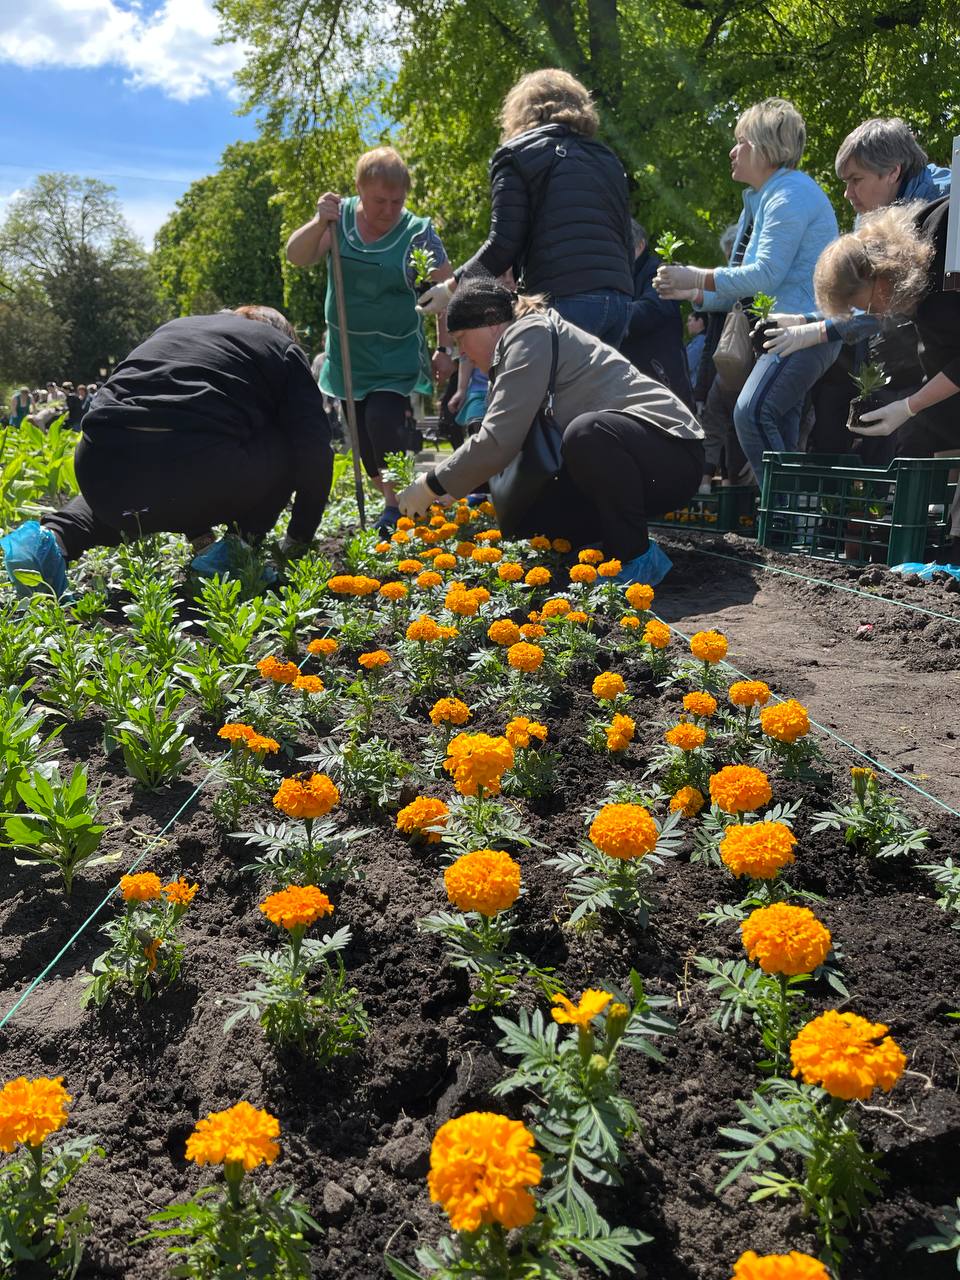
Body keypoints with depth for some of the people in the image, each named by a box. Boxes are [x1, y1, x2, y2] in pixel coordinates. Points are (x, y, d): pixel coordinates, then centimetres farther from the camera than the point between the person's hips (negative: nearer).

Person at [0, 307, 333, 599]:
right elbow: (314, 450, 12)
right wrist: (299, 538, 25)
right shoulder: (284, 349, 22)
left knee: (113, 496, 41)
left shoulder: (172, 327, 35)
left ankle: (53, 535, 10)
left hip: (98, 466, 5)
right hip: (204, 477, -4)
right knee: (286, 447, 22)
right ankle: (237, 544, 8)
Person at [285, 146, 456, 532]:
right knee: (362, 431, 8)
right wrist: (319, 222, -25)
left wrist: (444, 349, -8)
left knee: (384, 420, -21)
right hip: (349, 353, 5)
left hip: (397, 355, -4)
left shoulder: (418, 233, -10)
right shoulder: (341, 217, -1)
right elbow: (296, 257, -7)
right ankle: (390, 497, 25)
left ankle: (398, 507, -6)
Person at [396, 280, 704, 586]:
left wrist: (432, 486, -12)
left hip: (671, 450, -9)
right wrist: (447, 492, 11)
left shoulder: (531, 334, -14)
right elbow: (501, 437, 19)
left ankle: (637, 559, -21)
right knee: (530, 520, -6)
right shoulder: (520, 341, 18)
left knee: (585, 432, -38)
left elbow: (498, 441, -22)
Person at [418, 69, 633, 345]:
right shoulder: (607, 157, 25)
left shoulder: (516, 153, 7)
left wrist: (452, 287, 7)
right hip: (620, 298, 6)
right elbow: (628, 245, 20)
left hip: (563, 300, -6)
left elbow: (503, 244, -4)